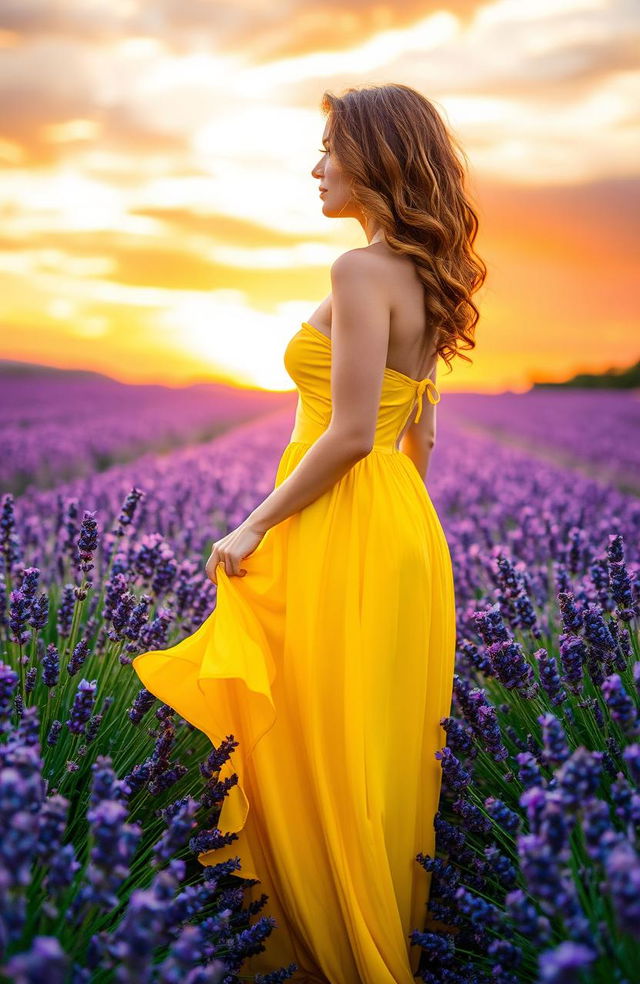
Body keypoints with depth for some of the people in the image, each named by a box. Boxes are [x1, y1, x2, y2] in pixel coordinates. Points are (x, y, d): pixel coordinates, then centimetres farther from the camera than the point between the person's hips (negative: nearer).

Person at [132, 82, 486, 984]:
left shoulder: (363, 270, -15)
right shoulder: (424, 279, 12)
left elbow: (349, 434, -22)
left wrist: (255, 527, -13)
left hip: (342, 537, -9)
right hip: (405, 530, 9)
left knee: (324, 753, 5)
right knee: (382, 745, 19)